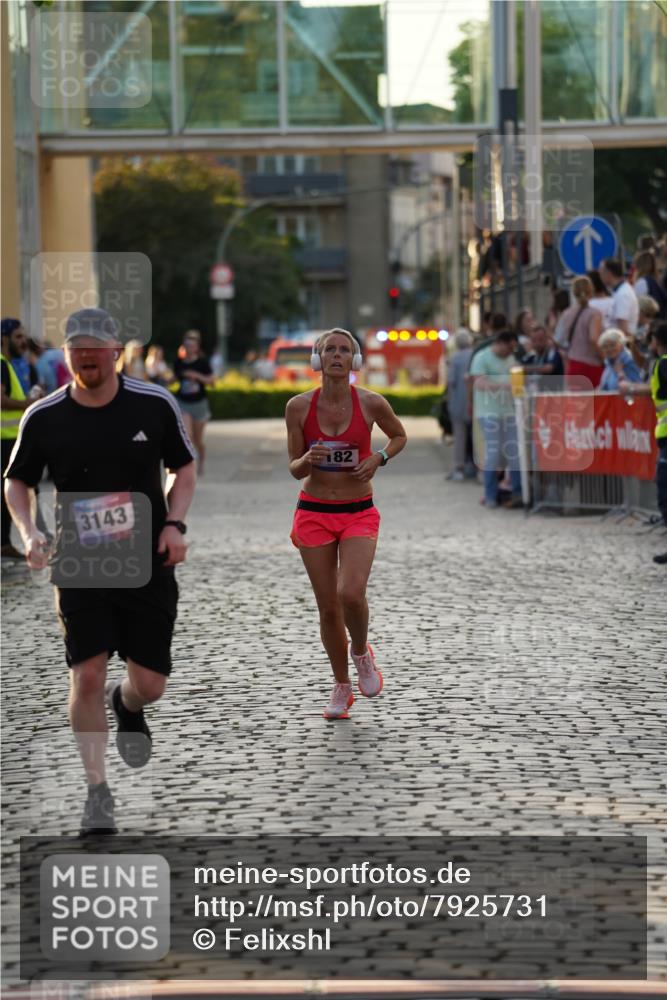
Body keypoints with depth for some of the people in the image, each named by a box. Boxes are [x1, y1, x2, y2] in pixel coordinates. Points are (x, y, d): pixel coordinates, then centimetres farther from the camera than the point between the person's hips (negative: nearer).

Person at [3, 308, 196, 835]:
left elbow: (184, 466, 9)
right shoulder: (43, 418, -5)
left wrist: (175, 523, -7)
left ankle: (125, 704, 43)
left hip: (148, 565, 1)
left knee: (150, 685, 3)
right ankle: (98, 792, 2)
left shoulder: (155, 405, -5)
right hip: (79, 568, -1)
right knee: (87, 677, -12)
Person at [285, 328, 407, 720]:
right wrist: (307, 460, -22)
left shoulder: (371, 403, -7)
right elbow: (295, 470, 1)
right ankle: (342, 688, 23)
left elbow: (400, 436, 13)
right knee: (328, 606, 4)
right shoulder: (299, 406, -5)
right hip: (314, 512, 1)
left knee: (351, 594, -22)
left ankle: (362, 653, 11)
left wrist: (378, 459, -7)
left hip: (359, 514, -1)